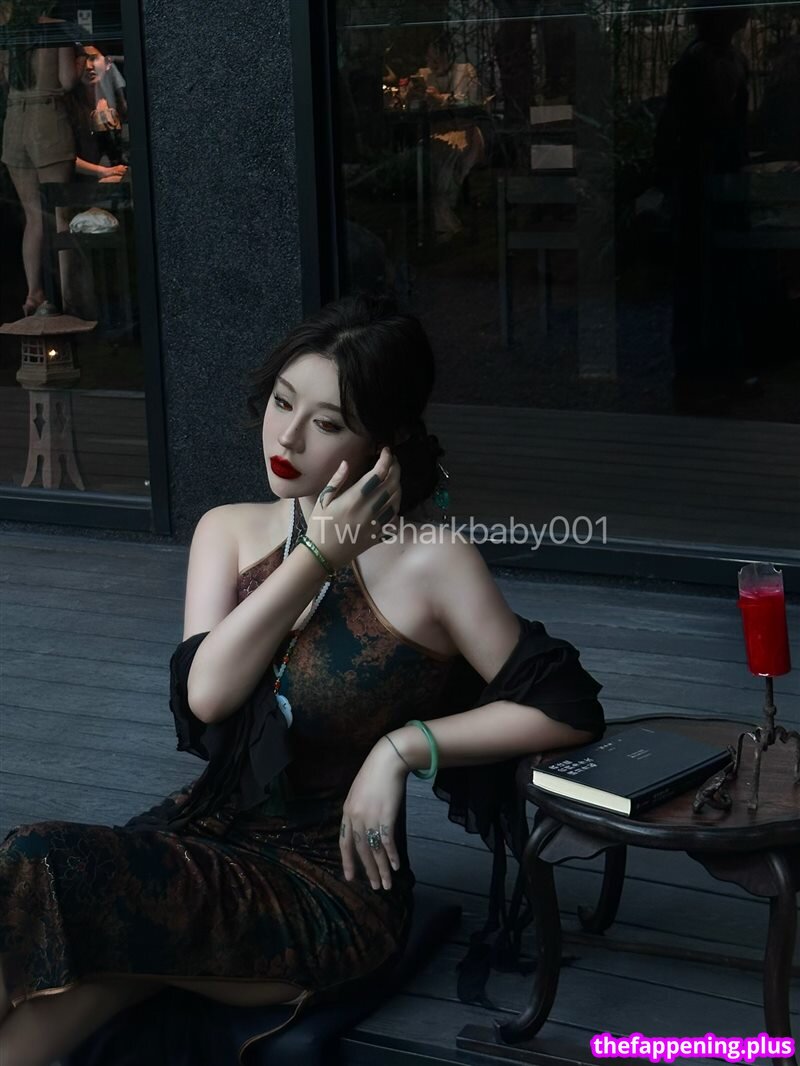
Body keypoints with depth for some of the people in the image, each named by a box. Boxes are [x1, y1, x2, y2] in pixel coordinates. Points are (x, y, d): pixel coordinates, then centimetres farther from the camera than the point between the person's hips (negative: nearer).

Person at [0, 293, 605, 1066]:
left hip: (334, 882, -5)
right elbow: (205, 692, -9)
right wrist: (319, 553, -13)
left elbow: (568, 711, -8)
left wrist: (405, 745, -13)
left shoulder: (433, 565, -9)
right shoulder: (229, 531, 6)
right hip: (207, 829, 5)